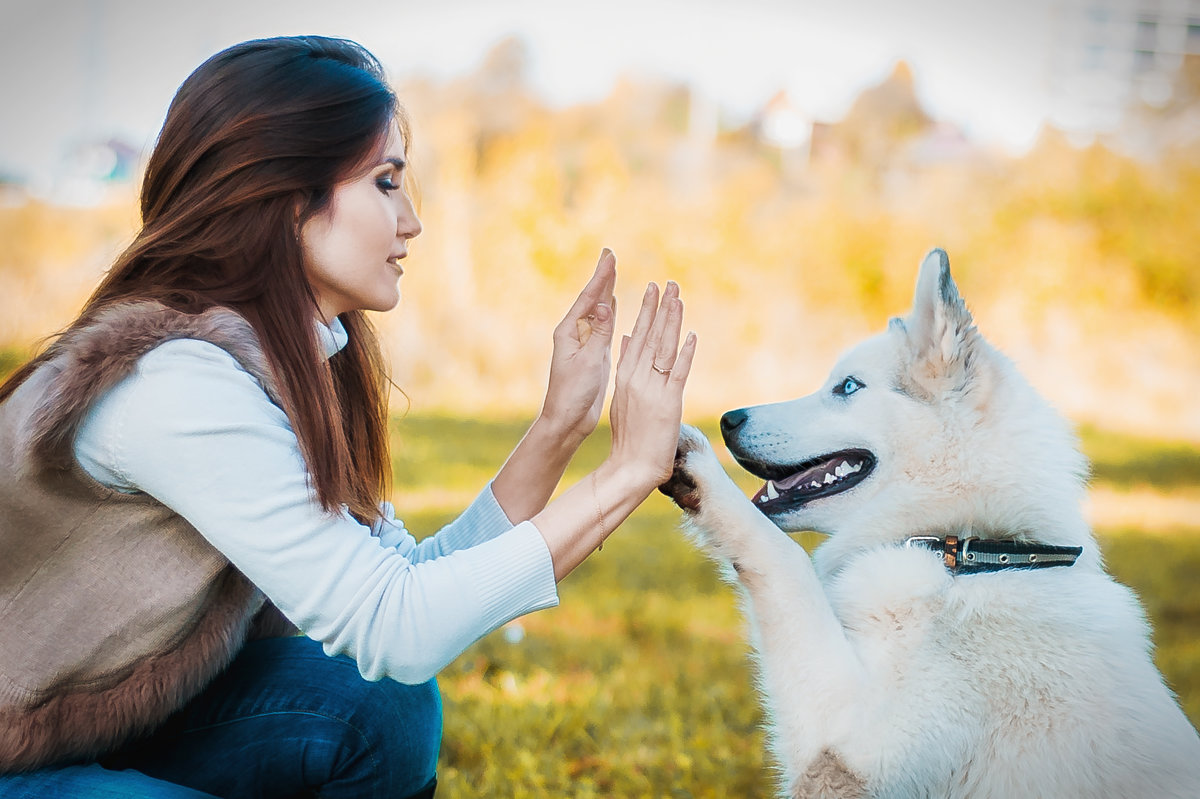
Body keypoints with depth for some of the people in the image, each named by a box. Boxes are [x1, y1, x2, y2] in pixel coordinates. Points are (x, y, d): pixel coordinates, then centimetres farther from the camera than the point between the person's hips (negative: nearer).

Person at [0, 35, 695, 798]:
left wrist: (560, 427, -9)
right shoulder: (176, 384, -28)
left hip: (130, 727, 8)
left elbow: (413, 584, -2)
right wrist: (628, 472, -25)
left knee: (385, 706, -11)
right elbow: (394, 628, -28)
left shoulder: (293, 363, 0)